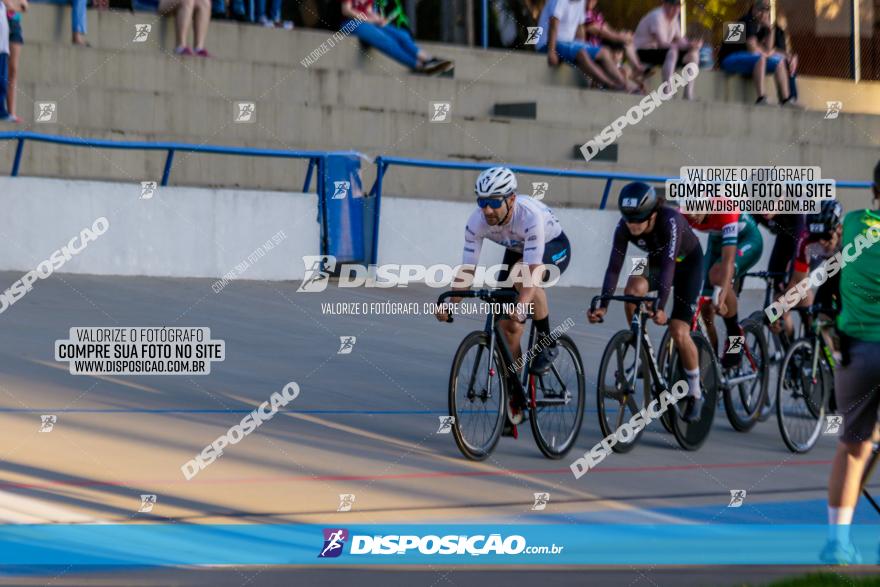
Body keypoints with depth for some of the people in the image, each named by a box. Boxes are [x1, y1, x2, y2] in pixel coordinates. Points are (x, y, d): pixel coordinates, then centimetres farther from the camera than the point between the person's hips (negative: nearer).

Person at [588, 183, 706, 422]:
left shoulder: (670, 221, -38)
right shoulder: (624, 227, -25)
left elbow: (668, 266, -45)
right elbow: (614, 267, -27)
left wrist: (660, 307, -54)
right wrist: (603, 306, -39)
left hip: (688, 262, -4)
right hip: (655, 262, 4)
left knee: (679, 332, -15)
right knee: (633, 290, -30)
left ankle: (695, 395, 5)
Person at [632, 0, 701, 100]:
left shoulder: (673, 17, 7)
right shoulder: (657, 16, -21)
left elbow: (679, 40, 4)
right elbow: (662, 44, -29)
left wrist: (691, 44, -18)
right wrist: (688, 45, -32)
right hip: (642, 52, -9)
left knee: (693, 54, 0)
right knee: (672, 51, -35)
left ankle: (688, 95, -4)